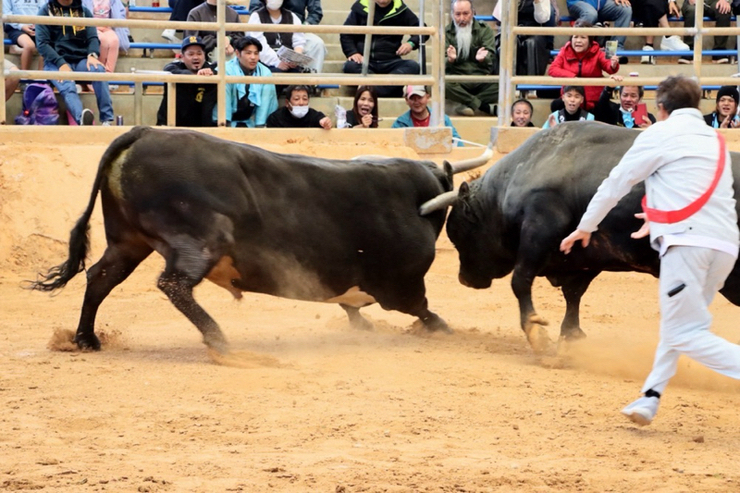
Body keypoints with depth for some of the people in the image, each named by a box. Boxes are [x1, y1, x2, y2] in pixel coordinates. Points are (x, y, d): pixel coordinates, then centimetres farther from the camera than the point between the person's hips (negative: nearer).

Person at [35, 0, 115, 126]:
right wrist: (61, 64, -17)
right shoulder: (46, 11, 6)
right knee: (68, 88, -34)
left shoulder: (84, 11, 15)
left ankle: (107, 120, -34)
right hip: (56, 62, -2)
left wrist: (93, 55, -17)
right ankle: (82, 118, -63)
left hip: (81, 60, 2)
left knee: (99, 69, -32)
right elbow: (42, 43, -2)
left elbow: (93, 37, 7)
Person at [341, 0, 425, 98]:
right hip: (365, 61, -1)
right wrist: (352, 52, -10)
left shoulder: (401, 10, 7)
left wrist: (411, 44, -12)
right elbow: (346, 34, 9)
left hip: (390, 62, 1)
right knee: (350, 66, -34)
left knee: (413, 66, -29)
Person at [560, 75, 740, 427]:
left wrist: (585, 227, 22)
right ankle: (650, 399, 15)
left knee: (685, 334, -8)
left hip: (688, 241, -7)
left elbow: (616, 183, 9)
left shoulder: (660, 134, 5)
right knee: (678, 322, 20)